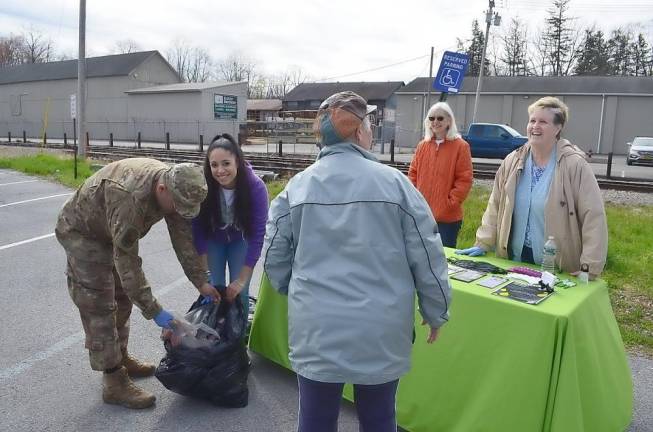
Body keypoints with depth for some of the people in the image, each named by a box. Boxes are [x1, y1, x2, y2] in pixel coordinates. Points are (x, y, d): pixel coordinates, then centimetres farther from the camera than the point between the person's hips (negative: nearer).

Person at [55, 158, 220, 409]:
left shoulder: (174, 186, -18)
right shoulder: (129, 197, -42)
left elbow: (183, 238, -9)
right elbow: (127, 262, -36)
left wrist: (201, 282, -10)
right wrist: (154, 310, -33)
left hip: (115, 233, 8)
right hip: (82, 231, -8)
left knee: (122, 297, 15)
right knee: (100, 305, -8)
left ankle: (120, 358, 32)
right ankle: (114, 383, 0)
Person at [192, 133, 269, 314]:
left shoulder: (256, 187, -31)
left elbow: (257, 235, -26)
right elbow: (198, 229, -18)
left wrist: (242, 280, -25)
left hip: (241, 240, -1)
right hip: (212, 240, 1)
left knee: (238, 292, -5)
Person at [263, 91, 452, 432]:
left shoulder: (296, 187, -3)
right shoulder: (395, 183, -7)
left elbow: (274, 259, 3)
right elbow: (427, 259, -5)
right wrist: (436, 313, 10)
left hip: (316, 331, 1)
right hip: (381, 332, 0)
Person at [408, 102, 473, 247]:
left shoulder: (460, 146, -6)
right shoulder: (422, 145, 9)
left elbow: (465, 179, -9)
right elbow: (413, 173, 13)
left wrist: (451, 202, -14)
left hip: (447, 217, -5)